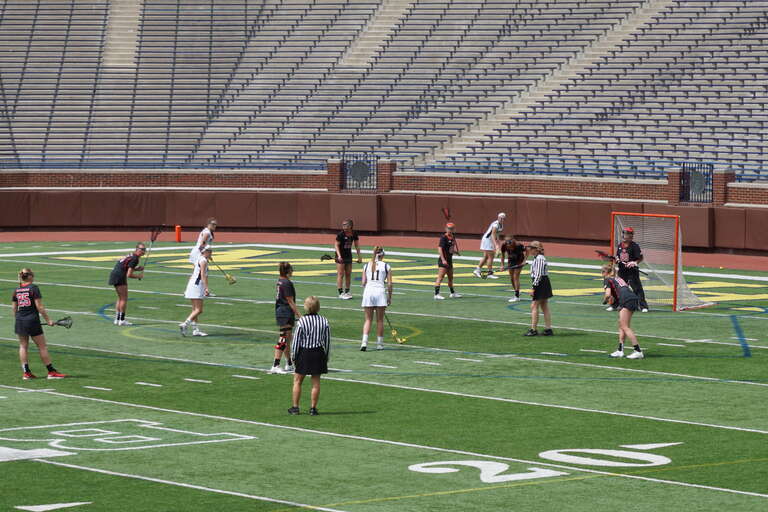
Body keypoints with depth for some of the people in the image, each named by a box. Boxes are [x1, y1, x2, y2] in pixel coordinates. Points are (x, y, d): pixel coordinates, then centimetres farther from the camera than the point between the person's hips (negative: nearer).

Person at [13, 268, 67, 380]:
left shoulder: (16, 290, 7)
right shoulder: (33, 288, -9)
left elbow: (14, 308, 10)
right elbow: (39, 306, -12)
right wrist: (48, 320, -7)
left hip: (20, 320, 5)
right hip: (32, 320, -5)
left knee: (23, 346, 11)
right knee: (42, 346, 2)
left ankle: (26, 372, 9)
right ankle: (51, 371, 5)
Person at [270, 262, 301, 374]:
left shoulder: (280, 281, 10)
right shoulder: (287, 283, -18)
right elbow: (290, 301, -18)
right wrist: (299, 315, -14)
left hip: (279, 311, 10)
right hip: (286, 313, -10)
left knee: (287, 339, 17)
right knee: (283, 340, -8)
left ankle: (289, 364, 26)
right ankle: (275, 366, -10)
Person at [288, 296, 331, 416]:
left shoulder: (301, 321, -12)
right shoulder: (324, 321, -3)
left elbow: (296, 340, -8)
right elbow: (327, 340, 3)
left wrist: (294, 355, 2)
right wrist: (326, 356, 12)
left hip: (304, 353, -3)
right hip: (319, 353, 3)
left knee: (297, 380, 9)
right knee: (316, 381, 8)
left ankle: (295, 407, 10)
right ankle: (313, 408, 9)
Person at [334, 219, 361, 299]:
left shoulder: (354, 234, -5)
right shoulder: (341, 234, -18)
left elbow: (357, 245, 7)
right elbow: (337, 245, -13)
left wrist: (359, 256, 6)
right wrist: (339, 256, -25)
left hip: (348, 255, 5)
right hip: (340, 256, -5)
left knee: (348, 274, 8)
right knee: (340, 274, -5)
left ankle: (347, 292, 16)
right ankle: (341, 293, -4)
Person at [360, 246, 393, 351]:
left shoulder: (367, 265, 10)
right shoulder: (386, 266, 4)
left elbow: (363, 282, 8)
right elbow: (389, 284, 1)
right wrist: (390, 297, 11)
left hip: (368, 291, 2)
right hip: (380, 291, -2)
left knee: (368, 320, 6)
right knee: (380, 320, 9)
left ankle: (364, 342, -10)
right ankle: (379, 344, 14)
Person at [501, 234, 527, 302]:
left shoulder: (518, 245, -33)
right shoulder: (504, 246, -23)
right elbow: (503, 255, -4)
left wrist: (524, 261, -20)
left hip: (519, 261, -5)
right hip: (511, 261, 5)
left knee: (516, 277, -11)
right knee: (511, 278, 6)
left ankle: (517, 296, -6)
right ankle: (517, 293, 23)